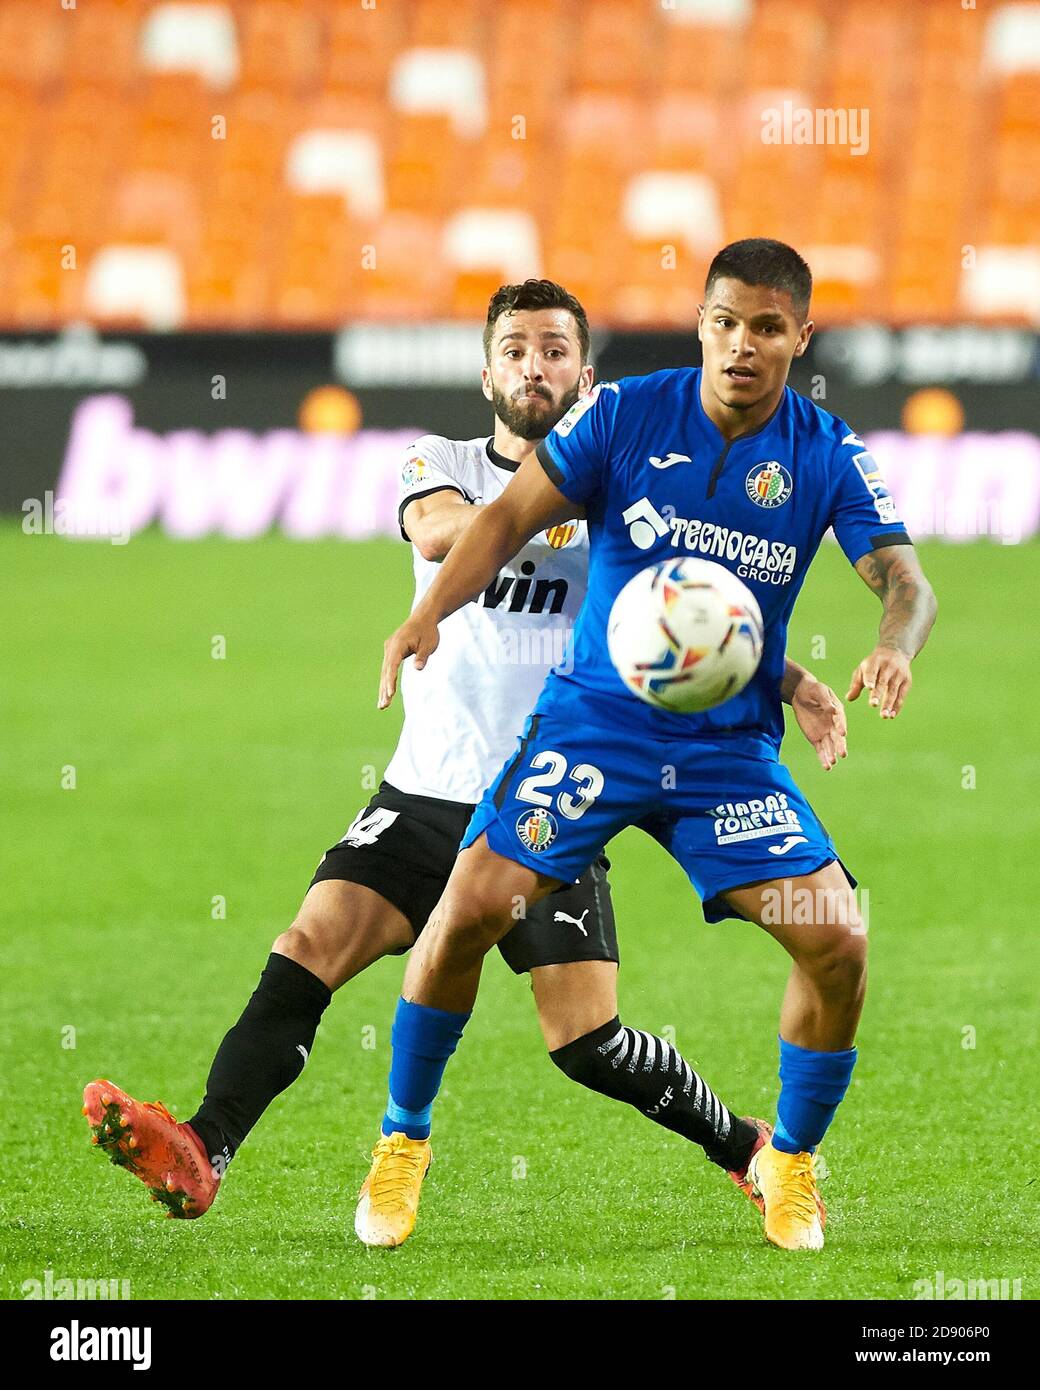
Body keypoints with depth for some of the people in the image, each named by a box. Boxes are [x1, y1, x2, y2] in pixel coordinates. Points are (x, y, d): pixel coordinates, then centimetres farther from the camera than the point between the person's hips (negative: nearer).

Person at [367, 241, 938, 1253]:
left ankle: (789, 1165, 11)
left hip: (731, 744, 1)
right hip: (594, 716, -1)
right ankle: (402, 1139, 5)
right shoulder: (625, 413, -6)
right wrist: (430, 611, -22)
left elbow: (904, 579, -9)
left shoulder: (830, 456, -3)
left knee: (838, 941, -13)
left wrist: (894, 647, -33)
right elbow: (512, 515, -5)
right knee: (470, 907, -17)